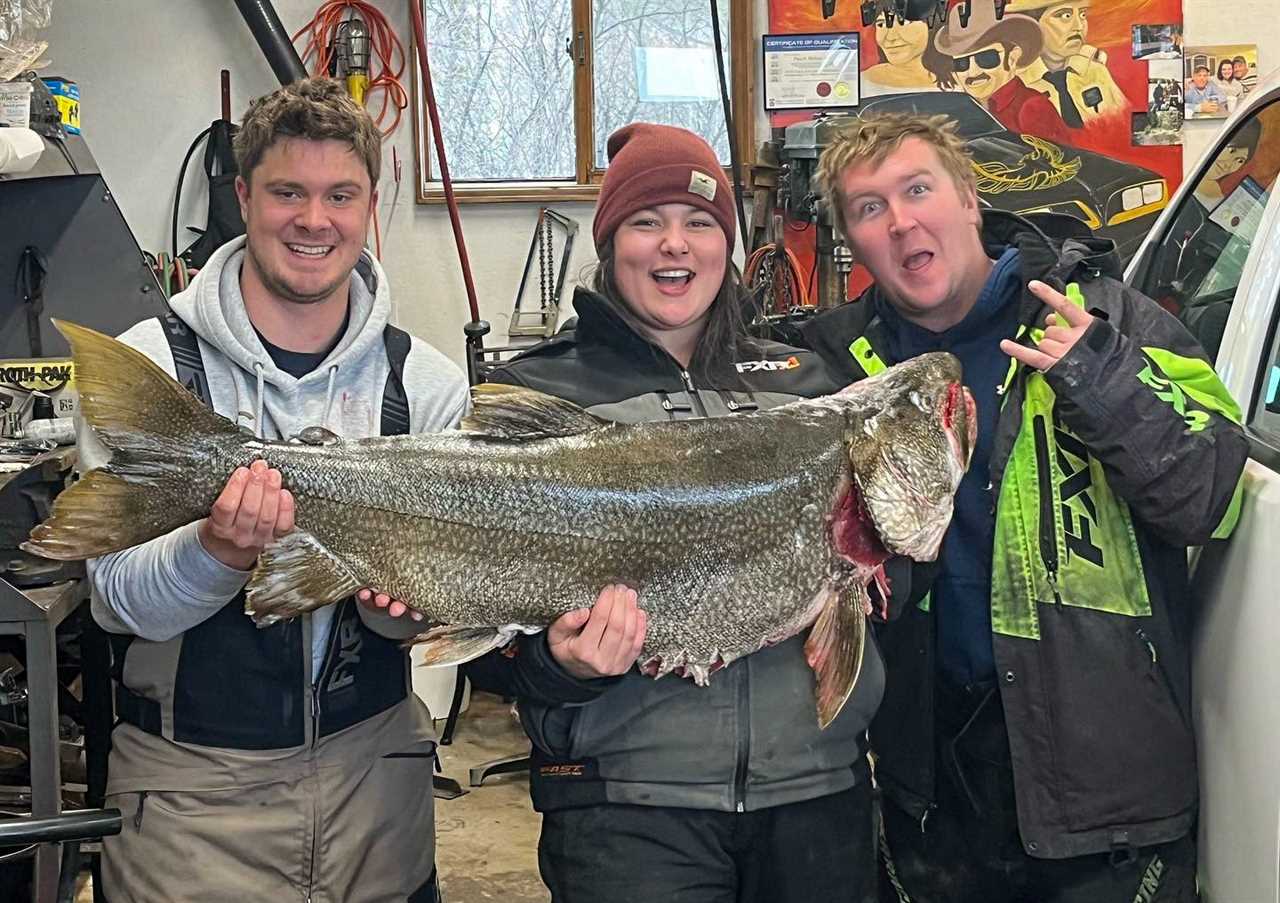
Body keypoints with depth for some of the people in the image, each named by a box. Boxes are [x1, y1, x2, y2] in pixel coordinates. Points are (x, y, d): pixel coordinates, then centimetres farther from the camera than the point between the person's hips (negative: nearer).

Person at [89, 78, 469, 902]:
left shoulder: (425, 383, -2)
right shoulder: (151, 363, -10)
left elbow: (415, 616, -1)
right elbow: (119, 600, -13)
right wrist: (218, 550, -32)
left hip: (371, 763, 3)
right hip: (189, 780, -2)